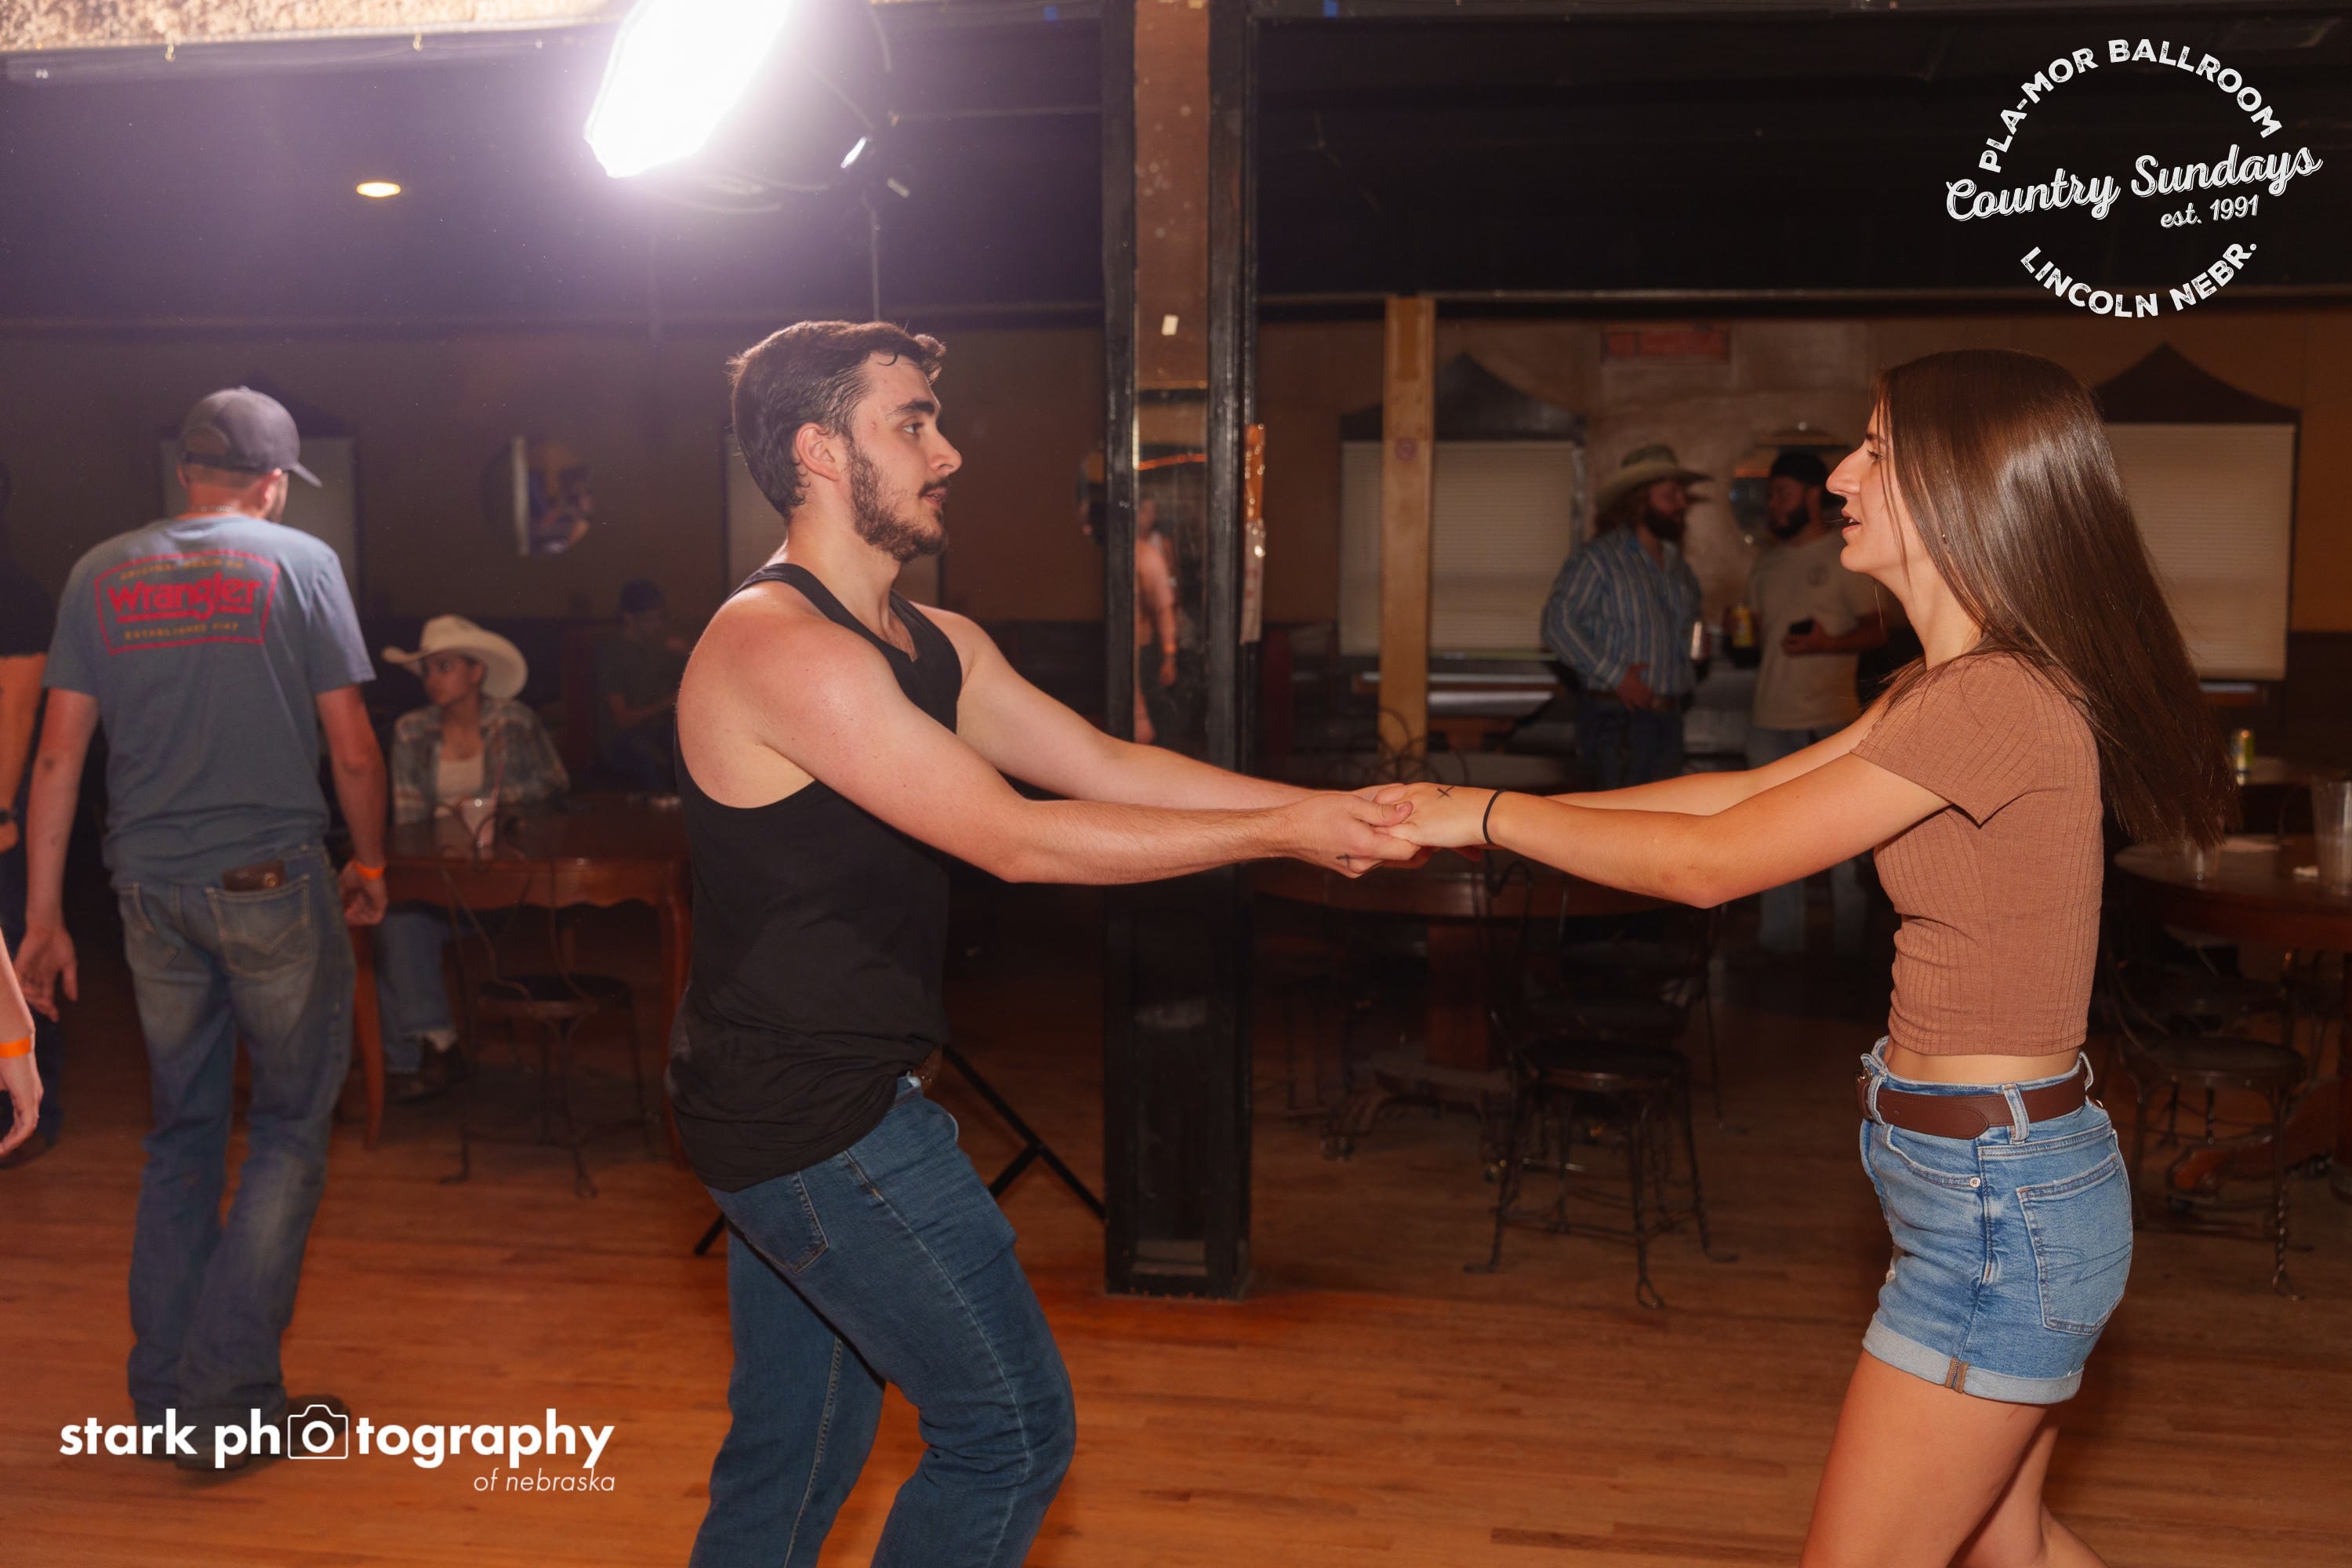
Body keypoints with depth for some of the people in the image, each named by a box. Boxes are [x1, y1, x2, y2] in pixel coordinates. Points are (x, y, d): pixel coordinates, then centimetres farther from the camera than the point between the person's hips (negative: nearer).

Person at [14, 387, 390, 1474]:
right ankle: (226, 1398, 3)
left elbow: (58, 754, 5)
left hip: (151, 891, 4)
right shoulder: (298, 562, -3)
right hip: (274, 882, -4)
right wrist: (369, 865, 10)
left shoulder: (101, 572, 7)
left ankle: (163, 1395, 22)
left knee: (180, 1133, 16)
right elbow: (352, 748, -5)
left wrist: (43, 917, 8)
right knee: (289, 1133, 6)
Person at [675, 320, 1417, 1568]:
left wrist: (1336, 807, -3)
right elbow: (1014, 840, -23)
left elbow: (1109, 764, 6)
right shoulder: (781, 645, -20)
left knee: (791, 1456, 19)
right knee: (1012, 1430, 0)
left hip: (782, 1106, 9)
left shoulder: (935, 644, 11)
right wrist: (1279, 835, -20)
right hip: (824, 1116, -9)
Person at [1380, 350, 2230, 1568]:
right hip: (2005, 1187, 10)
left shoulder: (1993, 702, -23)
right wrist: (1472, 811, 6)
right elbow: (1739, 792, 10)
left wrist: (1488, 812, -7)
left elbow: (1709, 861, -20)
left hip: (1999, 1201, -10)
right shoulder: (1952, 689, 9)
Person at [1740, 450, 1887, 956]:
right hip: (1769, 719, 6)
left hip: (1829, 722, -6)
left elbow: (1877, 629, -6)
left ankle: (1850, 945, 7)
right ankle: (1780, 941, 20)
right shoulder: (1768, 566, 15)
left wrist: (1829, 643, -21)